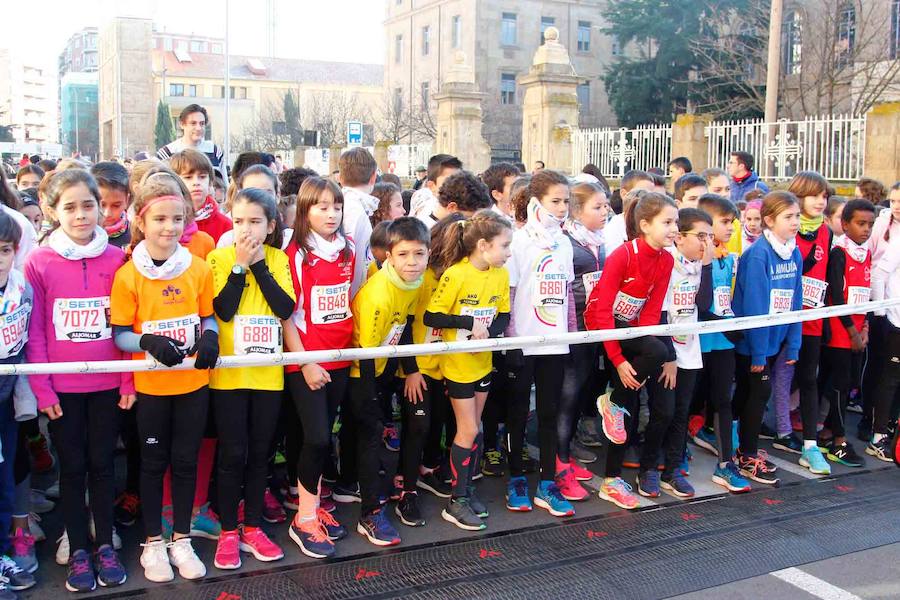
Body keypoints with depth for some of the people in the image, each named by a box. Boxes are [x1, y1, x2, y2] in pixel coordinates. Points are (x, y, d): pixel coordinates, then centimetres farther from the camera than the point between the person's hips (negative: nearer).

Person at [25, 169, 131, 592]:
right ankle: (78, 552, 23)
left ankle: (105, 546, 25)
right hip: (62, 389, -1)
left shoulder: (117, 260, -1)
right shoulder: (39, 263, -4)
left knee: (102, 465, 11)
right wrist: (41, 388, -6)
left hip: (107, 385, 1)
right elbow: (33, 332, -2)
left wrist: (129, 382, -1)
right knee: (72, 468, 10)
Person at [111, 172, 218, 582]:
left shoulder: (199, 269, -3)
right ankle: (153, 543, 27)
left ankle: (181, 540, 28)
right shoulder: (129, 274, -10)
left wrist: (209, 336, -15)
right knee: (153, 463, 12)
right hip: (151, 385, -2)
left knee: (186, 461, 12)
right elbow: (120, 335, -6)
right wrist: (149, 342, -26)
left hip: (193, 382, 2)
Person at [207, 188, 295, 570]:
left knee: (259, 453, 11)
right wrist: (240, 264, -17)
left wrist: (258, 263, -12)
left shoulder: (277, 259, 3)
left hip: (268, 374, 3)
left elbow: (286, 309, -10)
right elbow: (223, 309, -17)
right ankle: (228, 533, 16)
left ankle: (252, 528, 24)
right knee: (232, 454, 2)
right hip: (229, 374, -3)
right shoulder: (219, 258, -4)